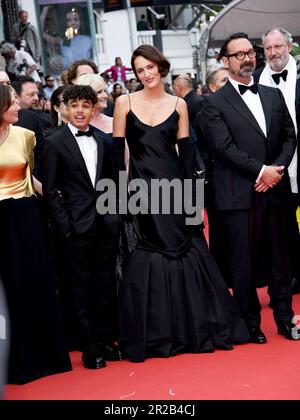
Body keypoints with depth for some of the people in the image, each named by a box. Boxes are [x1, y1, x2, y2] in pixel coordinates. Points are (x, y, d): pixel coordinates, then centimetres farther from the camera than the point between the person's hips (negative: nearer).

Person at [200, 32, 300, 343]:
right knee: (243, 262, 2)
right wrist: (261, 171, -14)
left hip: (274, 190, 5)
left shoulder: (274, 96, 15)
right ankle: (251, 323, 14)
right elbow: (224, 147, -10)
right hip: (239, 195, -4)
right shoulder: (214, 103, -1)